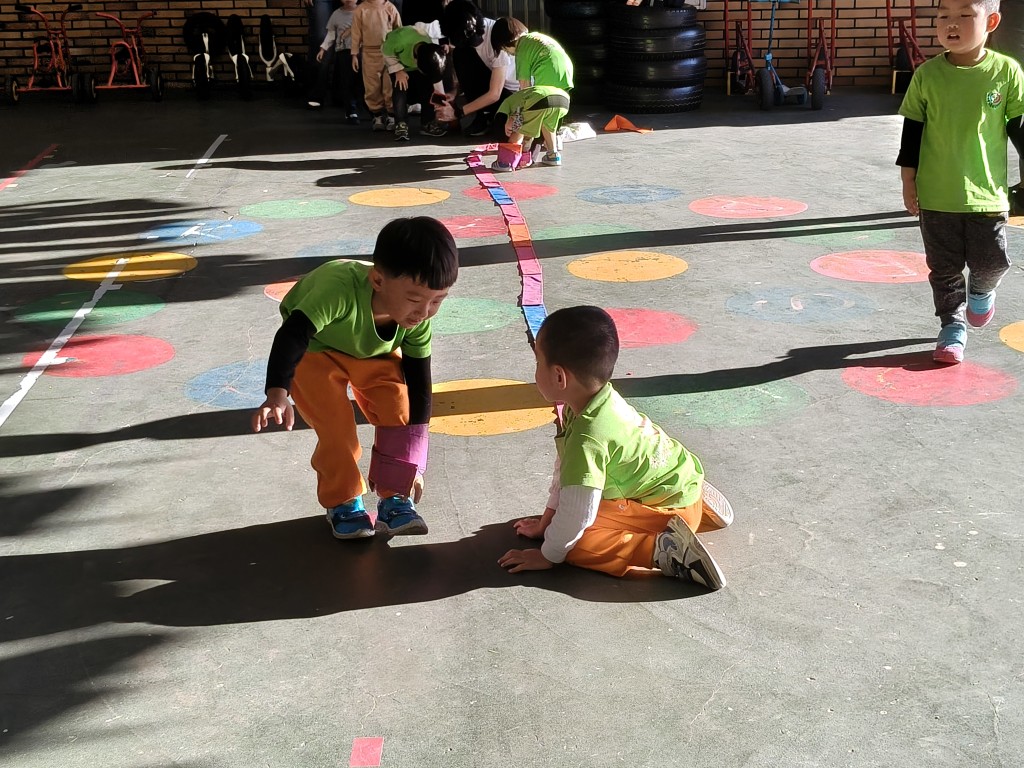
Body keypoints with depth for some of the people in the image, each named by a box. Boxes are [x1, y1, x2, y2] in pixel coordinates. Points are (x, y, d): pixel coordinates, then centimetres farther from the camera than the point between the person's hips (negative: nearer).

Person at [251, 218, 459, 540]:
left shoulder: (417, 320, -28)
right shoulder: (341, 288, -46)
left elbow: (418, 386, -18)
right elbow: (291, 336, -50)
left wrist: (412, 463, -15)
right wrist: (277, 395, -64)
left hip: (375, 352, 4)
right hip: (315, 350, -3)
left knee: (397, 410, -15)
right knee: (336, 425, -20)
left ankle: (394, 496, 1)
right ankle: (342, 501, 0)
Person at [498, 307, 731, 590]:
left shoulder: (587, 438, -32)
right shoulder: (601, 398, -3)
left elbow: (577, 512, -26)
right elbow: (565, 467, 9)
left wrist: (549, 556, -11)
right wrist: (548, 519, 16)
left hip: (668, 506, -9)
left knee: (578, 543, -19)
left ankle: (663, 550, -19)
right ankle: (698, 505, 26)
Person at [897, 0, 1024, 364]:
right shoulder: (927, 74, -4)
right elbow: (912, 131, 3)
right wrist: (908, 181, 3)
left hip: (987, 193, 0)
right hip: (936, 196, 0)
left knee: (992, 260, 4)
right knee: (944, 268, 7)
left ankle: (981, 290, 37)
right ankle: (952, 326, 24)